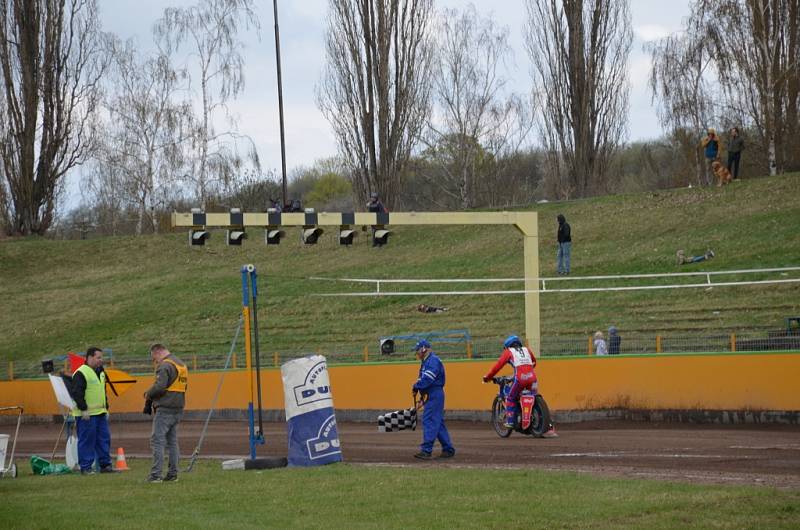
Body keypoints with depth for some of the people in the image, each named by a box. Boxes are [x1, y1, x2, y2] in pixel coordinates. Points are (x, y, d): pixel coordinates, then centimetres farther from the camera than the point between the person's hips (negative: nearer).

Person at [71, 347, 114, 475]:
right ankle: (85, 467, 1)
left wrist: (106, 408, 20)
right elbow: (76, 393, -17)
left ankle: (105, 464, 16)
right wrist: (83, 410, -19)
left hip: (100, 413, 9)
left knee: (104, 439, 8)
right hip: (86, 415, -9)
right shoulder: (81, 373, -12)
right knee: (86, 440, -4)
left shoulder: (100, 372, 17)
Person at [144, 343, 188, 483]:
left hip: (165, 409, -9)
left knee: (157, 440, -7)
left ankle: (156, 474, -11)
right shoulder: (181, 364, 17)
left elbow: (159, 386, -24)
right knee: (172, 441, 14)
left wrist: (148, 394, -5)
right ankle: (173, 473, 13)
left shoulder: (164, 366, -13)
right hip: (178, 408, 9)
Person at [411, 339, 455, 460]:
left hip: (435, 395, -11)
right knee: (438, 423, 13)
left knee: (429, 421, -14)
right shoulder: (425, 362, 19)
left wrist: (416, 387, -13)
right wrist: (417, 388, 1)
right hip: (430, 396, 11)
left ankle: (426, 450, -17)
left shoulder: (433, 361, -14)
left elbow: (427, 379, -23)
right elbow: (423, 378, 19)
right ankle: (448, 449, 17)